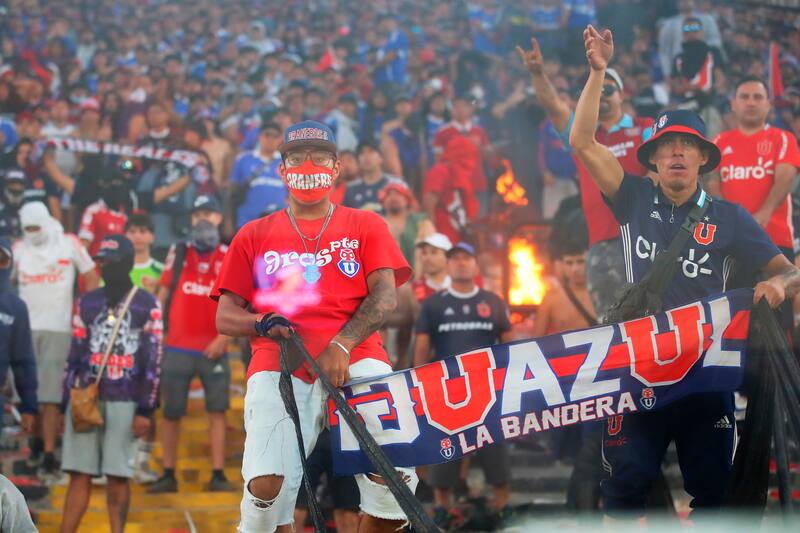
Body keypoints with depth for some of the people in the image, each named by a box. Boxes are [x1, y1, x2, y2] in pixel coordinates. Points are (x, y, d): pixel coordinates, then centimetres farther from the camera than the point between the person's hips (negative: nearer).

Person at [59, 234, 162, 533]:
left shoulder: (146, 305, 2)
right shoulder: (87, 303, 13)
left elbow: (153, 360, -1)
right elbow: (74, 354, 14)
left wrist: (145, 410, -6)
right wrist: (66, 404, 10)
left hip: (124, 402, -3)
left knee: (118, 475, -2)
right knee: (79, 473, 0)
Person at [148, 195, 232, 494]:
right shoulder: (178, 254, 9)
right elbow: (162, 295, 11)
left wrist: (224, 337, -9)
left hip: (213, 349, -1)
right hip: (177, 346, 1)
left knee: (217, 411, -3)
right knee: (171, 413, 3)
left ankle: (218, 475, 0)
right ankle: (168, 475, 10)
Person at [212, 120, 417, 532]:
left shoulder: (366, 226, 20)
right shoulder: (254, 236, 22)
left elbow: (384, 296, 6)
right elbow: (225, 317, 18)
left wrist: (342, 344, -13)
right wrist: (263, 323, -6)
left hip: (355, 359, 0)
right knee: (266, 486, -24)